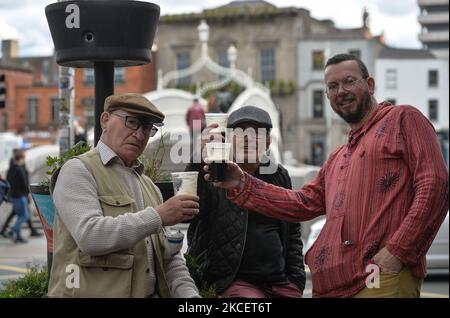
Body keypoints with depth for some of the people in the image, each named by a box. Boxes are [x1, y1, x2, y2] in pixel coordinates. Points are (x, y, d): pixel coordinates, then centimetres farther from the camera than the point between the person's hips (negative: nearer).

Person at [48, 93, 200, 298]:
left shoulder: (148, 186, 20)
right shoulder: (78, 171, -1)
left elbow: (169, 257, 18)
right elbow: (89, 235, -16)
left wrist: (188, 293, 2)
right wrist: (158, 217, -15)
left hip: (153, 293, 5)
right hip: (94, 293, -5)